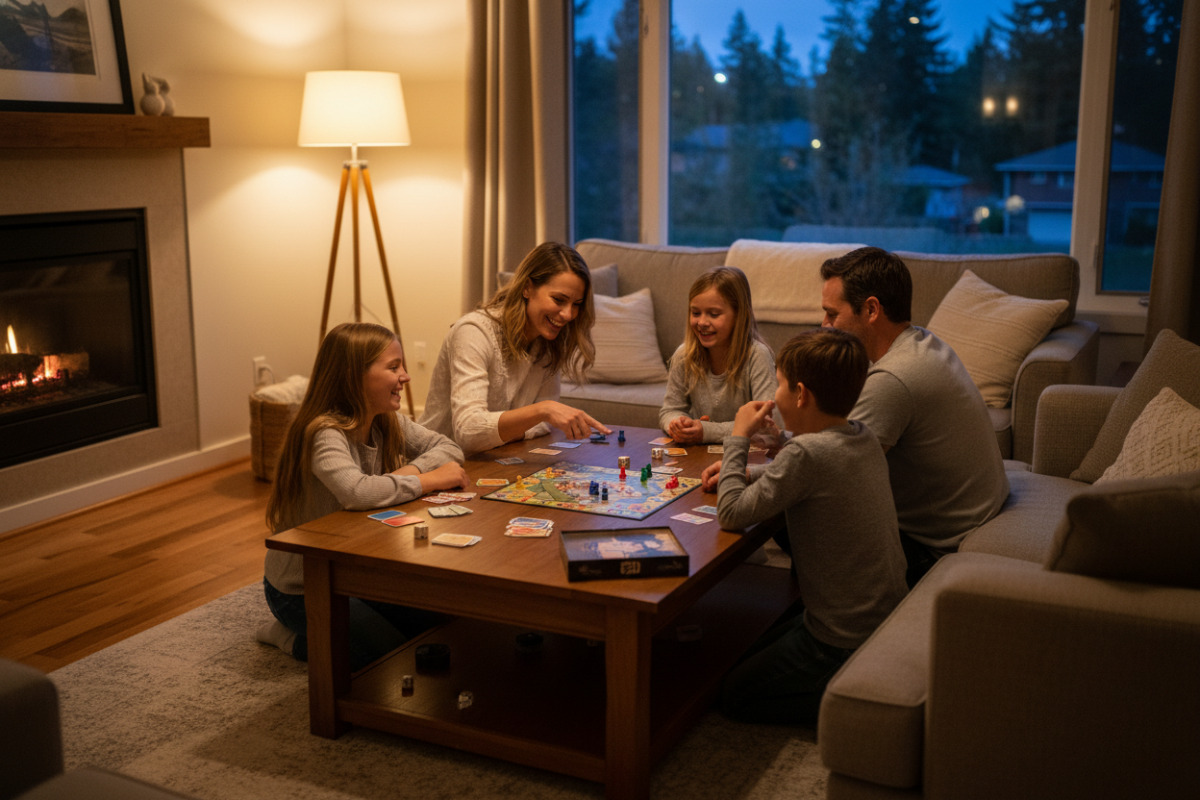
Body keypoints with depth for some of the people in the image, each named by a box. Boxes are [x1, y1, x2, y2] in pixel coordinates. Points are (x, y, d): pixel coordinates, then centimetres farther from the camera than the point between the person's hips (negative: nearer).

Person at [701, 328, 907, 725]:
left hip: (844, 640, -9)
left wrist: (738, 438, -10)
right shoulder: (864, 438, -1)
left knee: (735, 695, 9)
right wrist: (742, 472, 8)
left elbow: (732, 514, -21)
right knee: (754, 658, 27)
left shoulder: (808, 452, -28)